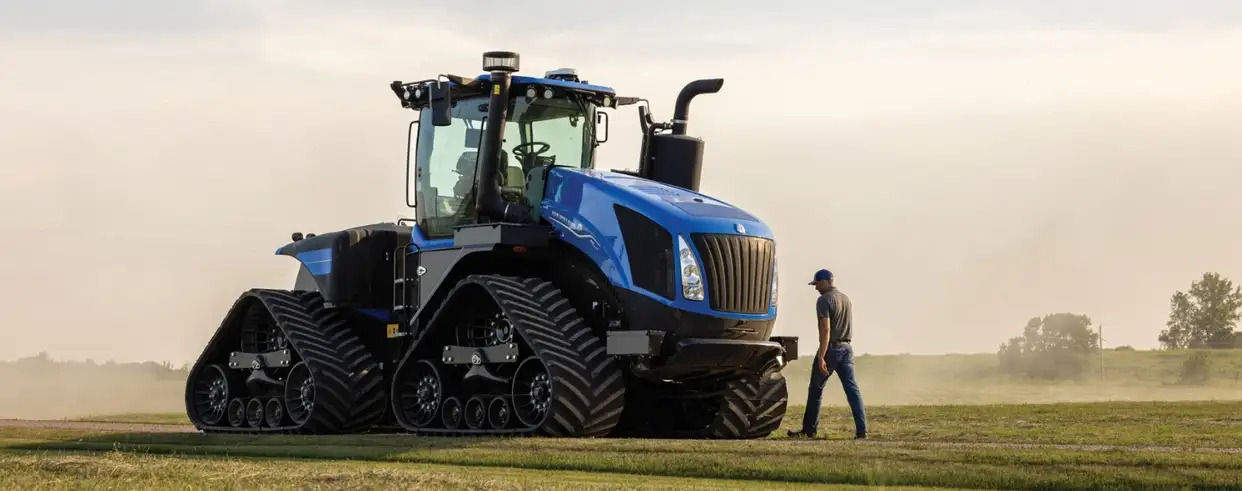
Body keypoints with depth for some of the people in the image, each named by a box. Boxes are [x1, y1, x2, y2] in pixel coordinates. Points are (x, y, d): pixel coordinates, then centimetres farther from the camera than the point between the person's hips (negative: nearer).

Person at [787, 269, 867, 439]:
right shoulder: (846, 299, 15)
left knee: (815, 390, 6)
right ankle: (861, 430, -9)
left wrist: (821, 357, -21)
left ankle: (809, 429, 13)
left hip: (830, 348, -7)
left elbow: (825, 329, -19)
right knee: (852, 388, 0)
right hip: (846, 348, 7)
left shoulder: (824, 300, -11)